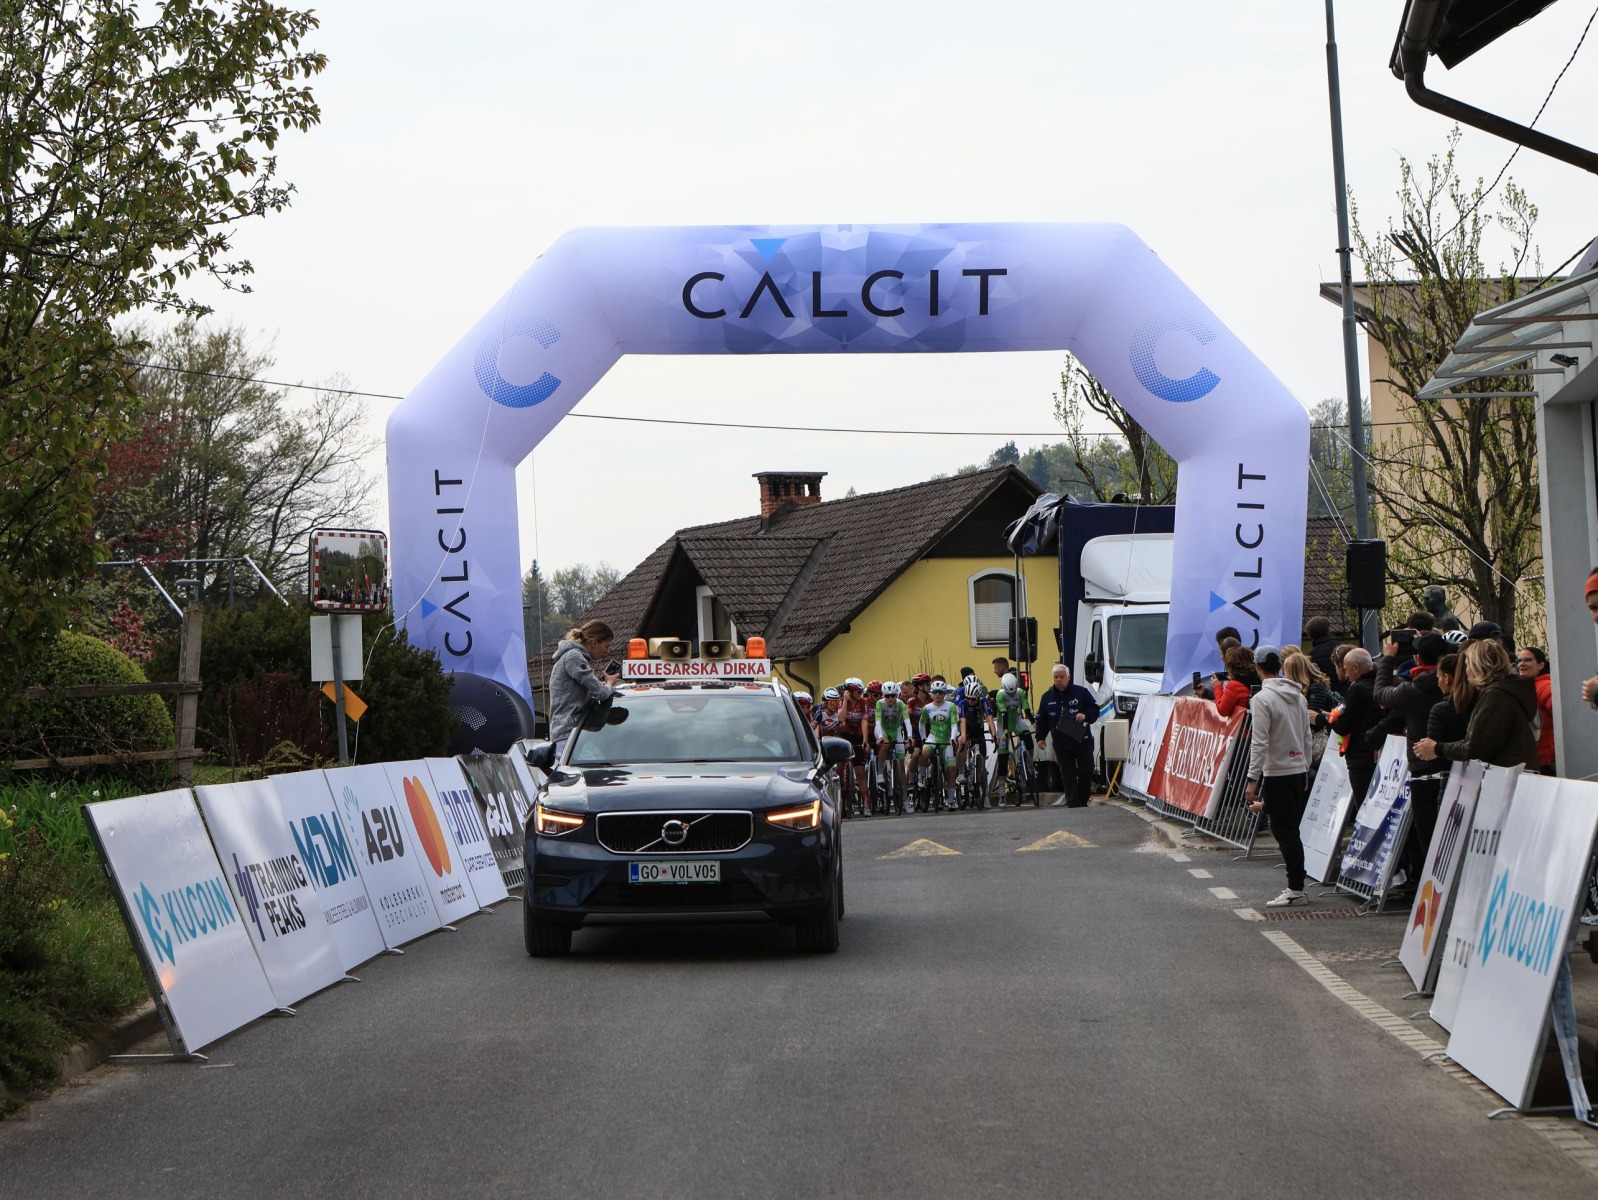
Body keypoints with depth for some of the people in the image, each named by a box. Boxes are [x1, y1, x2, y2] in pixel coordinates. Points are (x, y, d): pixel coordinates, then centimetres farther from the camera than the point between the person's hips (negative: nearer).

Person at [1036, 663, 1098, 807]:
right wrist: (1041, 737, 3)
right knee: (1067, 775, -1)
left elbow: (1095, 709, 3)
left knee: (1086, 772, 3)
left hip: (1083, 741, -1)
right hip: (1061, 745, 1)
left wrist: (1085, 715, -17)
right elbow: (1042, 720, 12)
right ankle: (1073, 803, -1)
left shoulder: (1081, 692, -1)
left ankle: (1083, 801, 18)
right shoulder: (1047, 697, 7)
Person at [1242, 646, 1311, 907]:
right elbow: (1307, 737, 14)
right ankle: (1296, 884, 14)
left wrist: (1252, 779, -15)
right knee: (1291, 830, 13)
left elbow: (1259, 743, -18)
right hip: (1299, 769, 7)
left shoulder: (1263, 699, -14)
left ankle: (1295, 888, -4)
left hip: (1277, 773, -7)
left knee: (1285, 831, -4)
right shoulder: (1298, 695, 9)